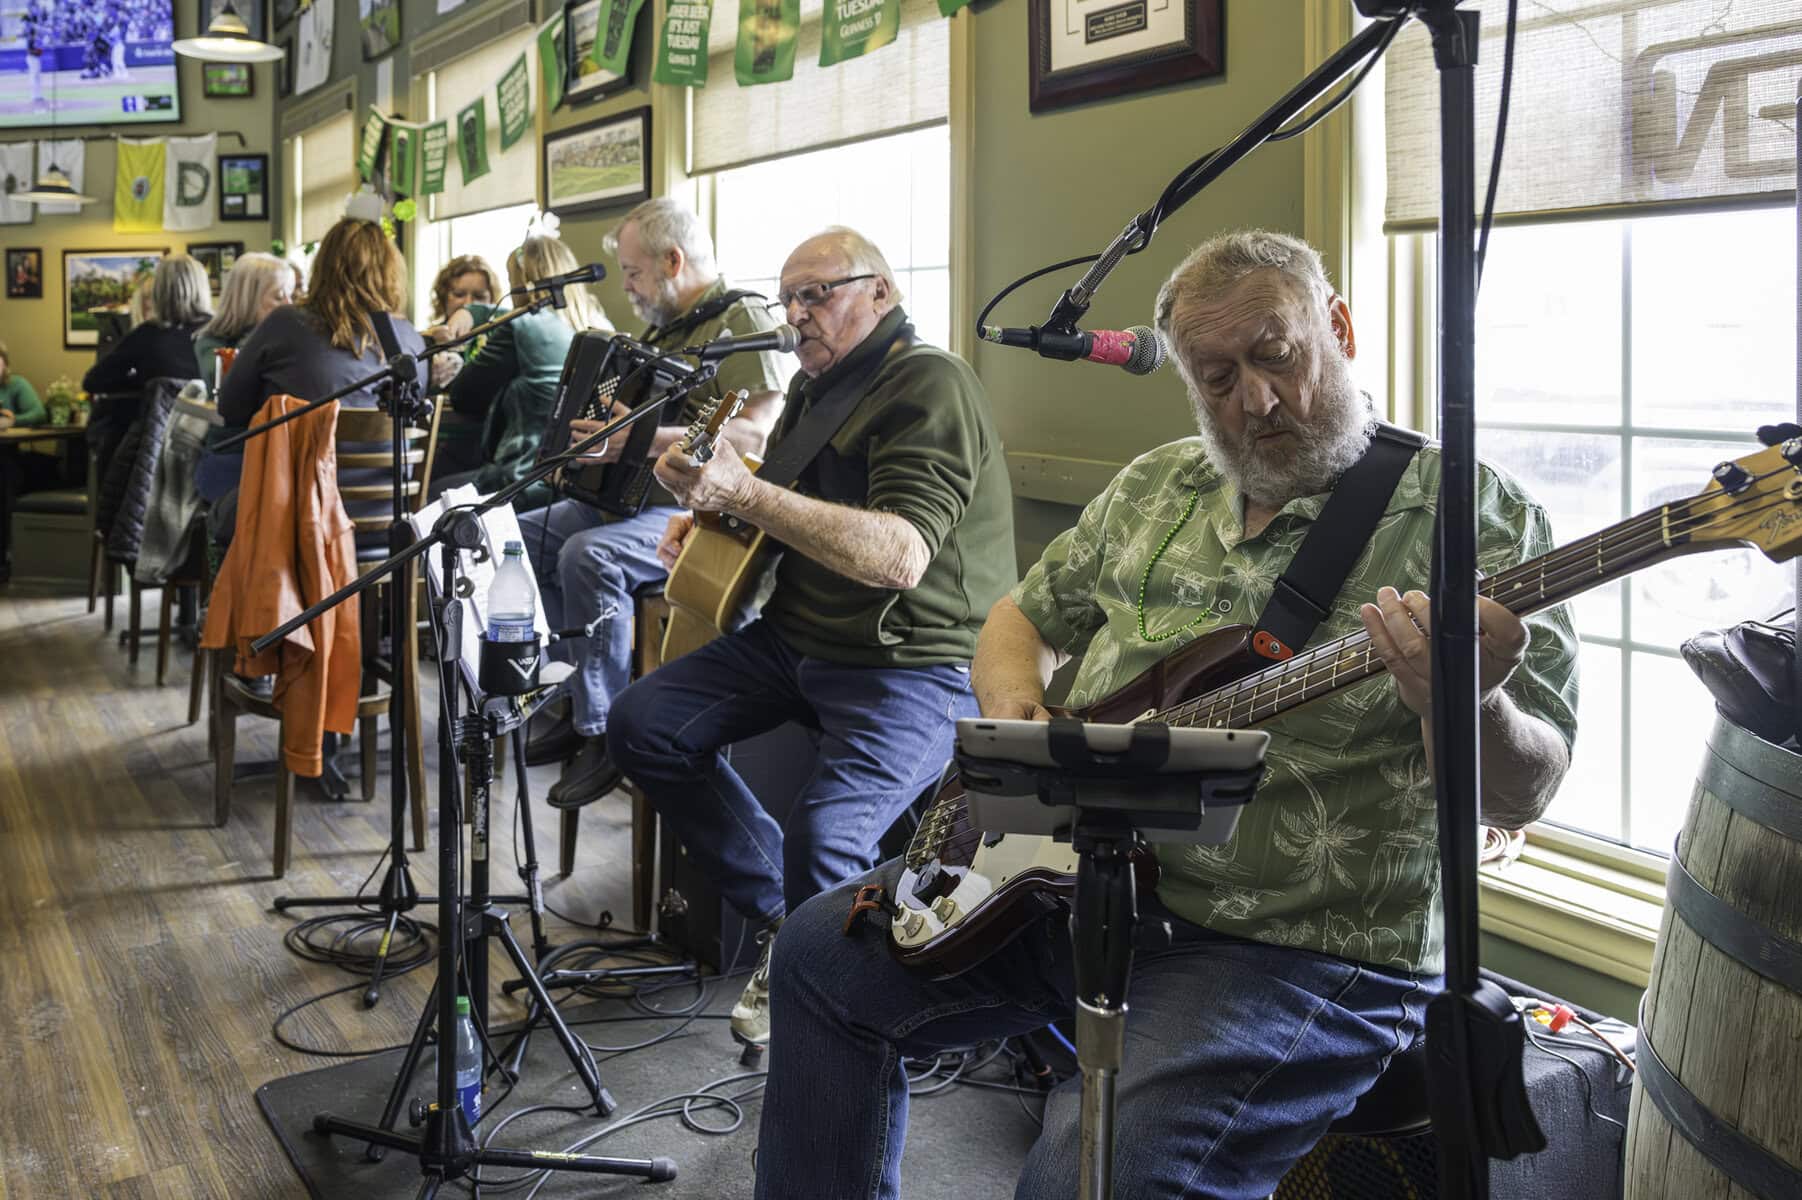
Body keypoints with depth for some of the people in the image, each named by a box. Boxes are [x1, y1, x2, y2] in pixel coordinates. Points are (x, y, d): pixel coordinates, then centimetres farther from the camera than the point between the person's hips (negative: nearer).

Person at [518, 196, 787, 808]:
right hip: (628, 495, 11)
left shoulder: (740, 319, -12)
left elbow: (759, 432, -25)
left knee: (588, 555, -32)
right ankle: (578, 693, 5)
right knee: (521, 535, 2)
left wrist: (646, 439, -31)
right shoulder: (665, 326, 19)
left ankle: (603, 733, -20)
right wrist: (598, 425, 14)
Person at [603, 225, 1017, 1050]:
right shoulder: (815, 386, 13)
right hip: (798, 634, 9)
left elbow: (902, 555, -31)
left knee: (825, 835, -30)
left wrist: (745, 495, -35)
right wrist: (709, 517, 10)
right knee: (640, 724, -2)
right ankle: (781, 920, 7)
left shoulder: (930, 385, -16)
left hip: (915, 664, -9)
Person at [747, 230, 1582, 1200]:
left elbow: (1520, 795, -15)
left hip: (1297, 947, -7)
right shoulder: (1156, 489, 11)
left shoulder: (1468, 511, -9)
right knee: (821, 953, 10)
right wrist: (1014, 702, -2)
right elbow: (1022, 616, 22)